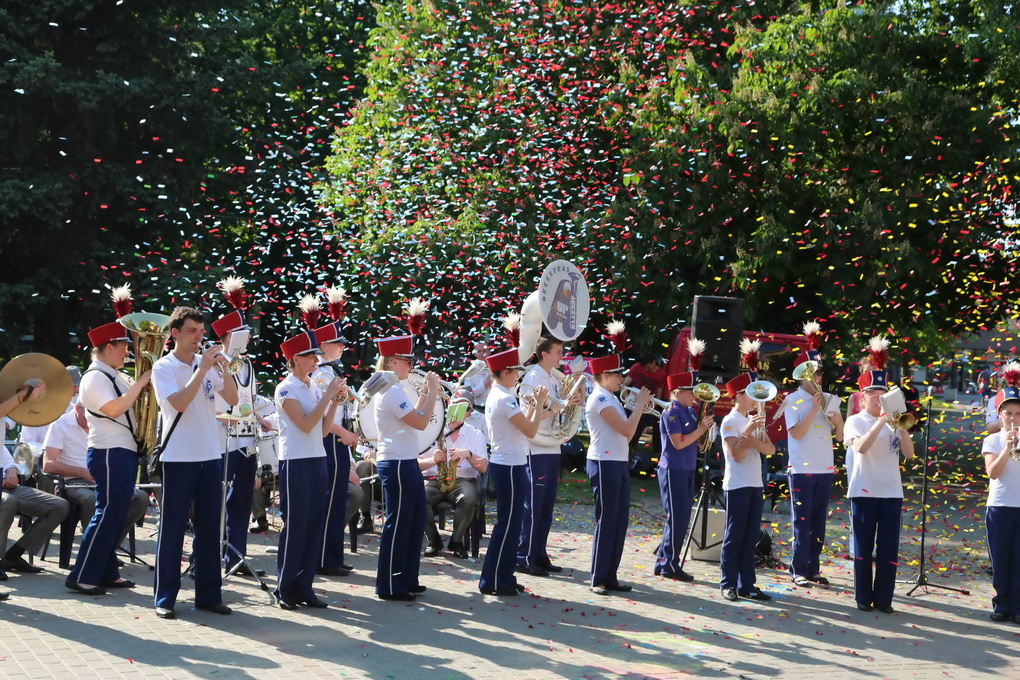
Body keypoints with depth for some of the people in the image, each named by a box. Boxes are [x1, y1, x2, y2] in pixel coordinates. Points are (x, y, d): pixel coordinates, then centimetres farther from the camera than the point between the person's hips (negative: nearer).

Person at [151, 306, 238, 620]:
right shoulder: (164, 367, -5)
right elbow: (179, 403, -19)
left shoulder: (207, 364, 8)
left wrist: (225, 369, -11)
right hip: (178, 458, -5)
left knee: (209, 527, 8)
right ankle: (165, 597, 6)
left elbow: (233, 399, 3)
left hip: (210, 456, 5)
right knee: (172, 528, 0)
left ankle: (208, 594, 15)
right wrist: (202, 369, -19)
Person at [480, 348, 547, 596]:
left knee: (509, 522, 14)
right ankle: (493, 581, 0)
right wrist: (539, 404, -7)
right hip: (509, 467, -10)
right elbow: (531, 431, -18)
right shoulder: (505, 399, -17)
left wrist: (532, 406, 11)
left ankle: (503, 578, 19)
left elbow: (521, 426, 17)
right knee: (507, 523, -4)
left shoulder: (494, 396, 14)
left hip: (503, 465, 10)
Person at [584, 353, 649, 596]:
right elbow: (626, 430, -20)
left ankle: (610, 577, 14)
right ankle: (598, 579, 0)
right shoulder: (600, 398, -13)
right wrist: (640, 404, -9)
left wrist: (639, 408, 8)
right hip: (604, 464, -9)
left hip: (619, 464, 9)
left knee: (620, 522, 9)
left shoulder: (611, 399, 17)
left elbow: (626, 434, 15)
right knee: (606, 521, -5)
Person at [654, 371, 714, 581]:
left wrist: (706, 422, -1)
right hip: (673, 470, -9)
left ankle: (662, 562, 19)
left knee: (682, 519, 11)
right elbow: (678, 443, -19)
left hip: (687, 470, 9)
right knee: (677, 519, -5)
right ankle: (670, 566, 2)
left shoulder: (690, 412, 12)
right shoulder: (671, 412, -12)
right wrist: (701, 429, -14)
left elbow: (695, 439, 13)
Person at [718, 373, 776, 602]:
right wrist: (748, 430, -20)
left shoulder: (755, 420, 14)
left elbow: (771, 449, 4)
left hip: (755, 485, 7)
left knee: (750, 537, 6)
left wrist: (753, 441, -14)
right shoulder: (730, 421, -7)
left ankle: (747, 585, 10)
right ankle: (728, 585, 3)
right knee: (734, 536, -3)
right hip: (737, 485, -7)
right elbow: (737, 455, -14)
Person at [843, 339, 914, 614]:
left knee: (889, 549, 2)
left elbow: (909, 454, 1)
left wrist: (901, 426, -11)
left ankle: (883, 598, 10)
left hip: (891, 492, 3)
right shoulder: (855, 421, -1)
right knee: (864, 547, 3)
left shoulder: (893, 423, 8)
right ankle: (863, 598, 11)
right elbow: (861, 447, -20)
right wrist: (880, 421, -23)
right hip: (864, 491, -3)